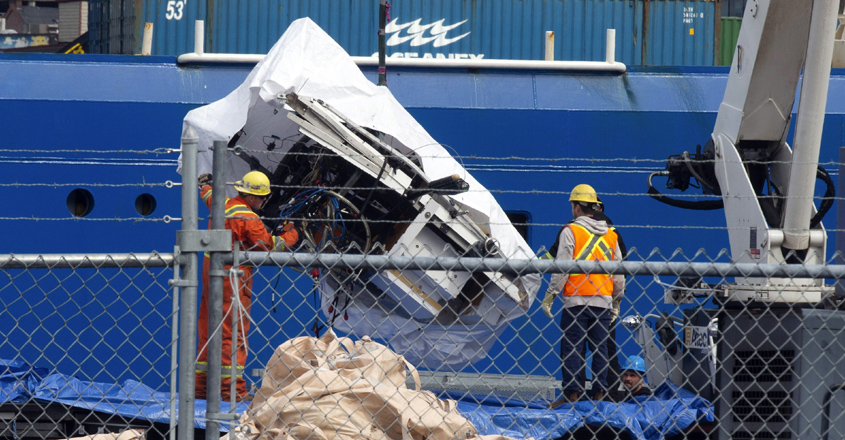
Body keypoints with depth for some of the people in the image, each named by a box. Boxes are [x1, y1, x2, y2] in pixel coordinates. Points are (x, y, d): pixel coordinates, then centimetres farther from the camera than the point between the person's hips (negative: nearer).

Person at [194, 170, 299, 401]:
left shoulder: (222, 205, 7)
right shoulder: (248, 219, -17)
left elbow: (208, 196, 31)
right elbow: (270, 245, -13)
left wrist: (205, 184, 54)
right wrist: (291, 235, 5)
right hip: (233, 278, -9)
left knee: (208, 328, 13)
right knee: (234, 332, -7)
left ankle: (201, 385, 17)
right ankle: (231, 388, -10)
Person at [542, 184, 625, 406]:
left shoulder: (571, 231, -5)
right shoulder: (611, 234, 11)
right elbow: (619, 272, 15)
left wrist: (550, 295, -3)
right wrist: (616, 298, 24)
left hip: (576, 299, -5)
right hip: (603, 301, 5)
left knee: (571, 347, -2)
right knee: (601, 347, 8)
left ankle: (572, 393, -6)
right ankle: (600, 392, 6)